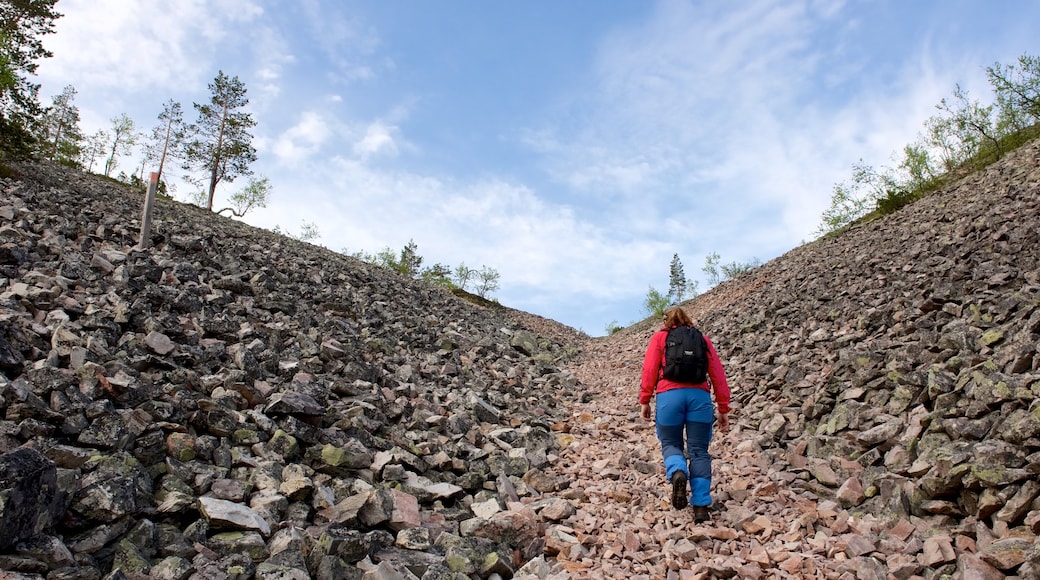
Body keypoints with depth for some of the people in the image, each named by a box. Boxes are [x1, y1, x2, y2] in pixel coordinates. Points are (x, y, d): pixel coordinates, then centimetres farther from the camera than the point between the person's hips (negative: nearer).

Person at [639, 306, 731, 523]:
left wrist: (644, 401, 4)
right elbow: (718, 375, 14)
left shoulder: (660, 337, 16)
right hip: (699, 396, 2)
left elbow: (649, 369, 2)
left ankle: (678, 473, -17)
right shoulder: (703, 340, 21)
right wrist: (723, 409, 16)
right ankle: (701, 507, 1)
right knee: (699, 451, 7)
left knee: (670, 444, 14)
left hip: (669, 395, -1)